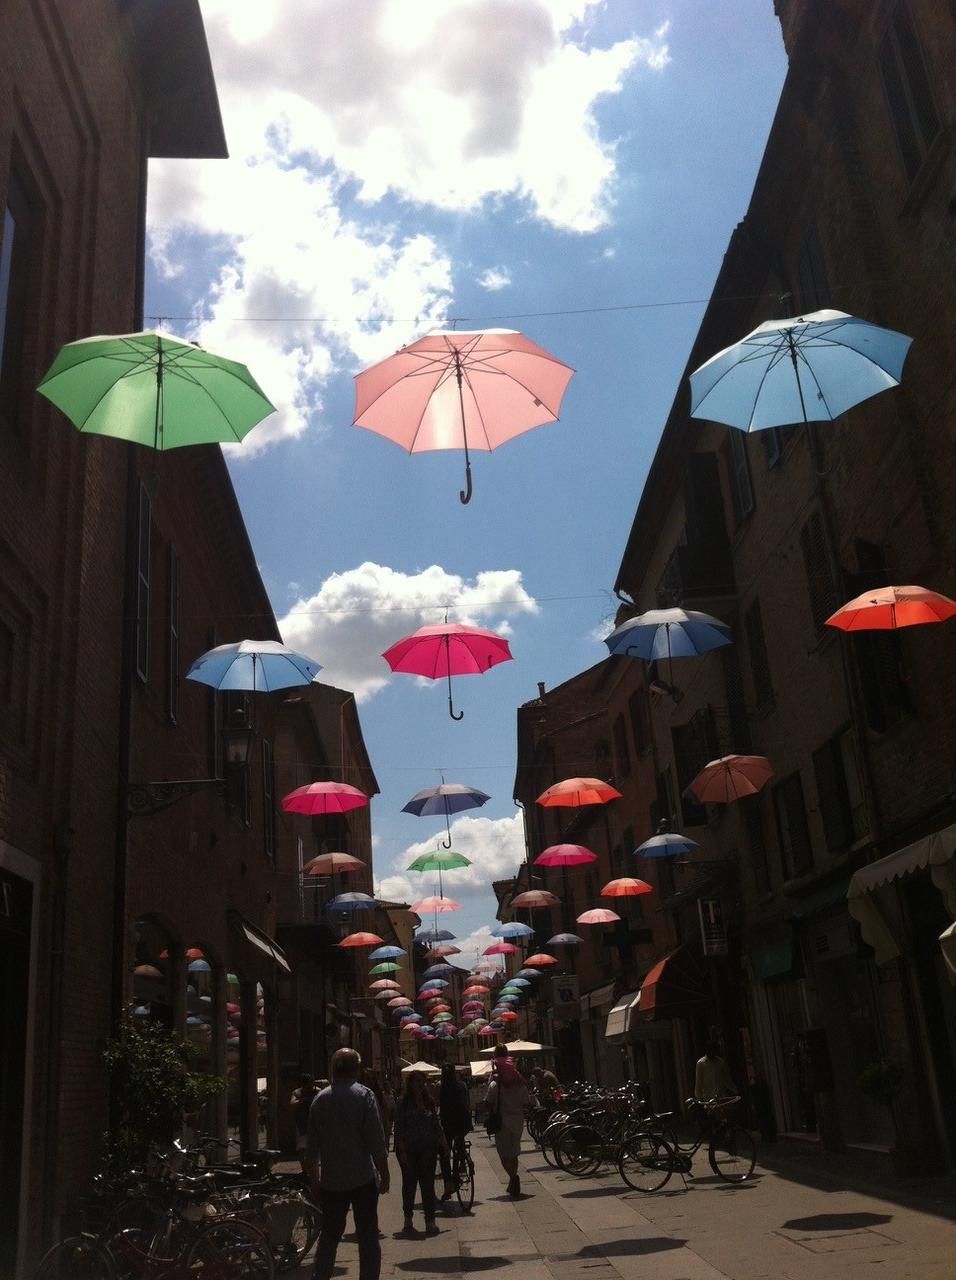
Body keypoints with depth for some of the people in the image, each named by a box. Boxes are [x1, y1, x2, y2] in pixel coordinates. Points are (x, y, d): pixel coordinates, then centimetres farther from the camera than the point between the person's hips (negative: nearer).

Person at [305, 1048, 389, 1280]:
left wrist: (314, 1178, 18)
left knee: (329, 1235, 14)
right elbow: (376, 1141, -11)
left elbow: (311, 1145, 8)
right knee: (368, 1237, 6)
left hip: (331, 1182, 4)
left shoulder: (320, 1099, 4)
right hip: (363, 1180, -3)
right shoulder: (364, 1095, -9)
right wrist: (384, 1174, -2)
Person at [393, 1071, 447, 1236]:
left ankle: (430, 1221, 4)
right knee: (409, 1184, 7)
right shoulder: (404, 1103, -4)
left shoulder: (429, 1102, 8)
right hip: (408, 1150, -2)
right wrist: (402, 1151, -13)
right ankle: (408, 1220, 21)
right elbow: (398, 1129, -7)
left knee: (428, 1184, 0)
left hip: (428, 1149, 3)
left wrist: (444, 1144, 10)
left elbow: (437, 1125, 14)